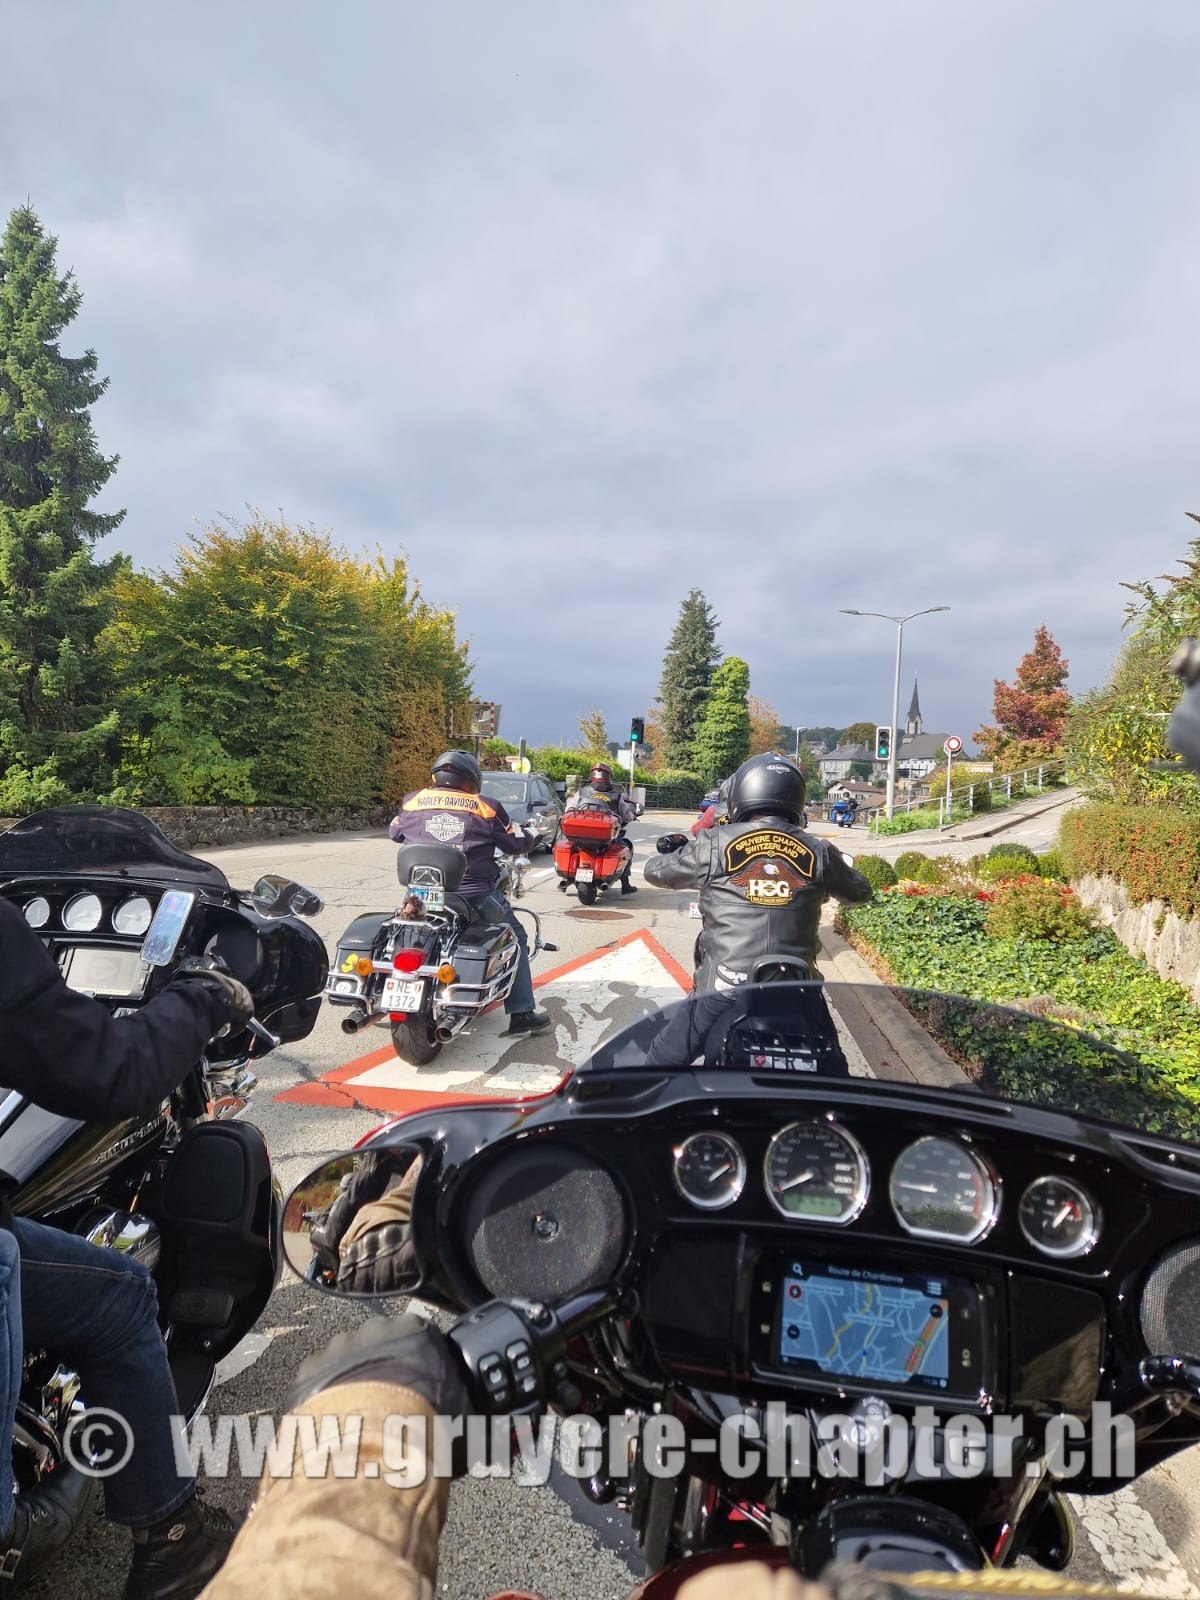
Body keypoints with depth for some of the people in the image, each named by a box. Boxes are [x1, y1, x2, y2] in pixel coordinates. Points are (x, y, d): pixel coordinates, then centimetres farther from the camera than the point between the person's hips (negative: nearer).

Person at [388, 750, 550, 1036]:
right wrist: (532, 837, 31)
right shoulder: (486, 807, 0)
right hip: (473, 893, -3)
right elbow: (515, 844, 8)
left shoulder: (412, 801, 7)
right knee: (514, 937, 16)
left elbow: (394, 832, 25)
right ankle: (522, 1013, 13)